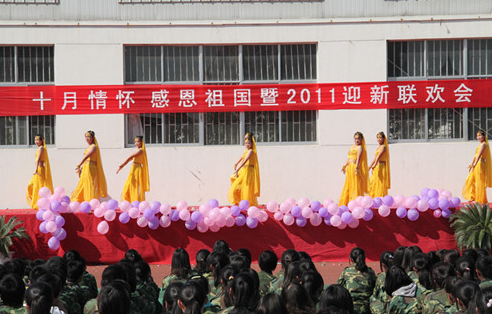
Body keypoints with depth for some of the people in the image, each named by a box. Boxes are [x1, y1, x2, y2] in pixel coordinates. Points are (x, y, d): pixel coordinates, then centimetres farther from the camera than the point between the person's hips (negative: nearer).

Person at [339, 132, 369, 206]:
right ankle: (345, 202, 16)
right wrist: (345, 166, 29)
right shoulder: (352, 147, 20)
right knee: (348, 185, 11)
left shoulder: (360, 147, -4)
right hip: (349, 168, 9)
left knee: (355, 185, -8)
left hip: (355, 167, -9)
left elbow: (358, 158, -17)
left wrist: (356, 167, -28)